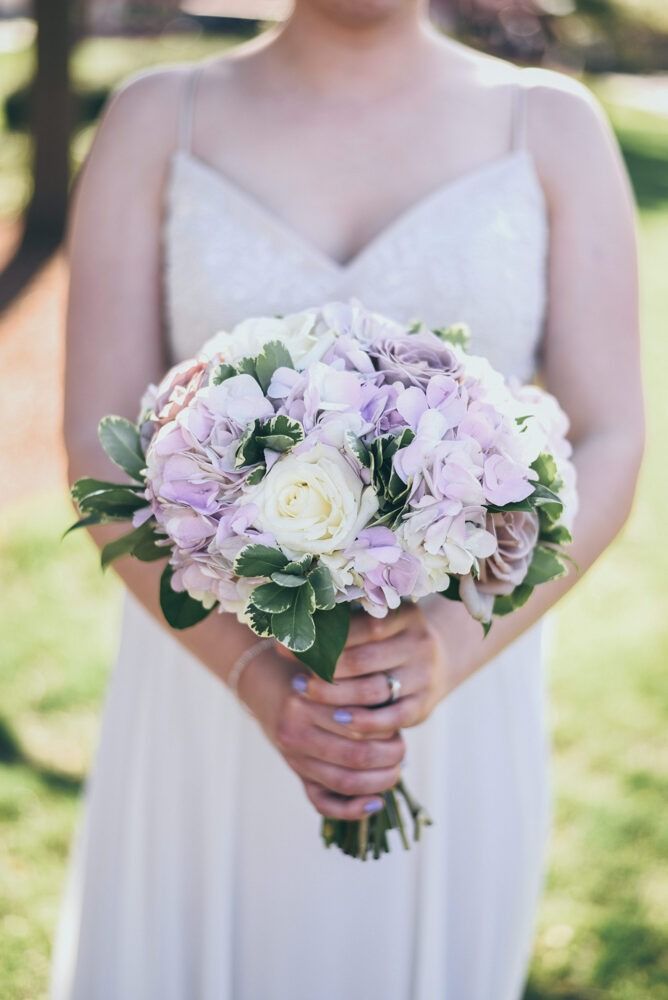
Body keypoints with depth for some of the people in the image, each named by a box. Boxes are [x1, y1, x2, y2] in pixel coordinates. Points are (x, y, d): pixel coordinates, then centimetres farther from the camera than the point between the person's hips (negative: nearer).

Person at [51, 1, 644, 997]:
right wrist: (256, 678, -24)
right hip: (210, 680, 0)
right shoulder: (157, 119, -4)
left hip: (457, 717, 0)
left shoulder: (556, 127, -4)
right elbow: (100, 449, -9)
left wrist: (452, 650, -26)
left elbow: (607, 456, -8)